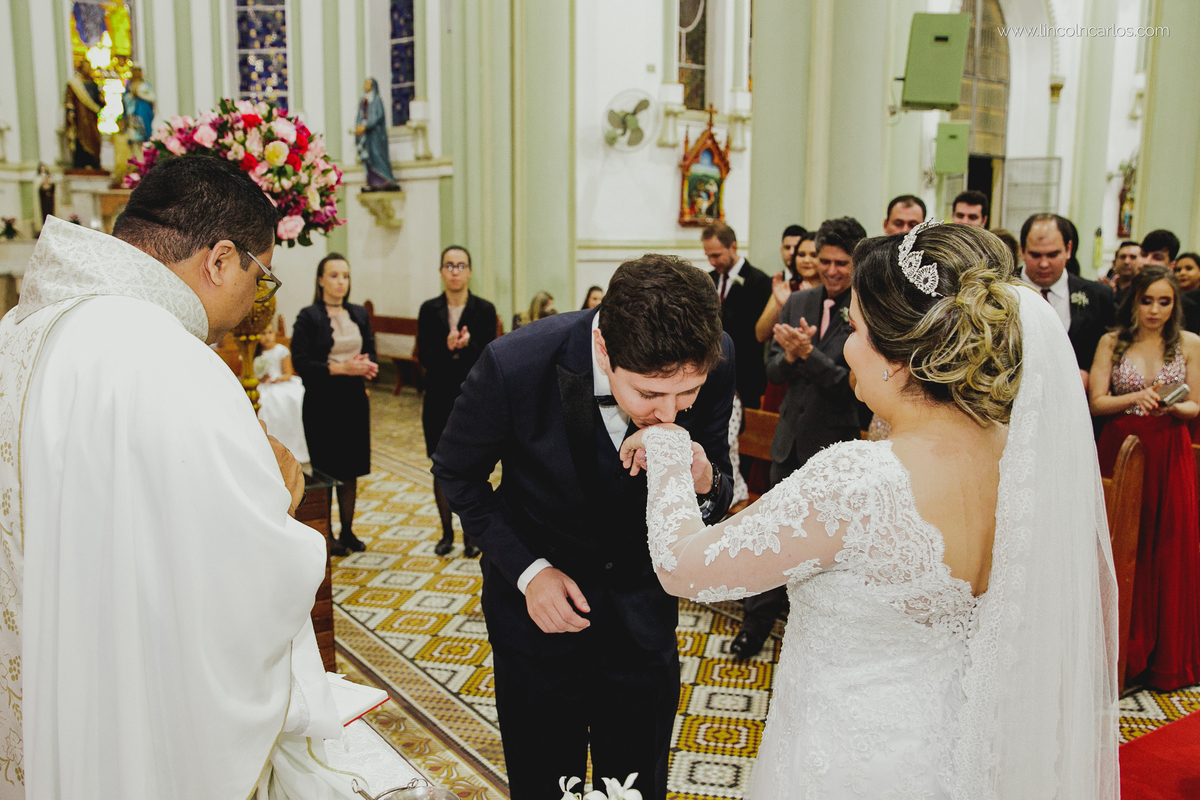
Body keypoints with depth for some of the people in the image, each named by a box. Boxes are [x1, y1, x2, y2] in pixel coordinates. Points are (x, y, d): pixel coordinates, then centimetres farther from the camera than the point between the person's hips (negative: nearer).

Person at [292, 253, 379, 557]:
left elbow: (371, 350, 13)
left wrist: (369, 366, -10)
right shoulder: (308, 316, -6)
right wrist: (340, 368, -21)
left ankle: (347, 531, 23)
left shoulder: (359, 314, 10)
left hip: (354, 398, 5)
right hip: (322, 402, -5)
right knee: (325, 470, 2)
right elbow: (300, 362, -12)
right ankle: (326, 535, 15)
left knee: (350, 470, 11)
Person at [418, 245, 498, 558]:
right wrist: (447, 347, -22)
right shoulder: (429, 310, 3)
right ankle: (447, 534, 21)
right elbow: (424, 356, -4)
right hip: (439, 399, 2)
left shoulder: (484, 309, -1)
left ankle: (471, 534, 16)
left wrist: (466, 345, -25)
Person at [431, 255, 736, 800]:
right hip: (536, 595, -1)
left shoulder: (715, 361, -24)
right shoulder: (514, 366, -30)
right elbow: (456, 472, -10)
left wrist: (705, 484, -31)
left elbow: (722, 481, -7)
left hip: (642, 605, 2)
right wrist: (528, 570, -18)